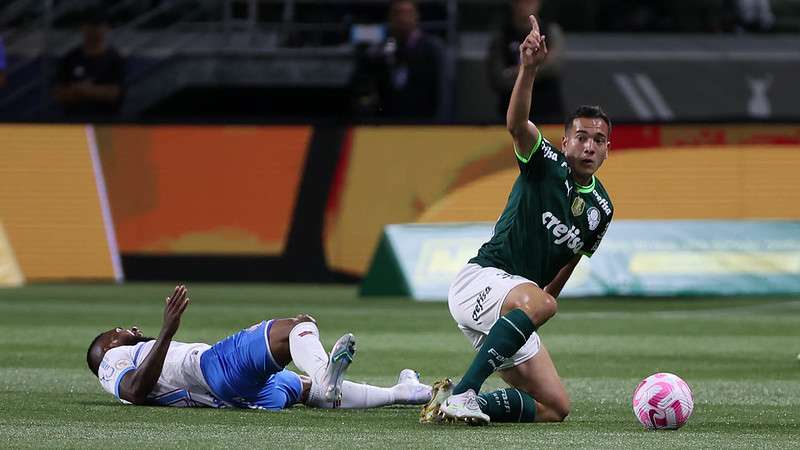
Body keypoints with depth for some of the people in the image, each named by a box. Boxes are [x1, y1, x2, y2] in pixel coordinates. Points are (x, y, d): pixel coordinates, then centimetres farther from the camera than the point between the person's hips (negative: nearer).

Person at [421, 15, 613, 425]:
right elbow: (516, 125, -26)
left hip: (517, 305, 7)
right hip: (479, 279, -7)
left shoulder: (601, 208, 11)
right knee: (538, 302, -41)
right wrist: (529, 69, -43)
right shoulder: (546, 164, -5)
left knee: (555, 408, 0)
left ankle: (459, 402, 5)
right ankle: (461, 393, -39)